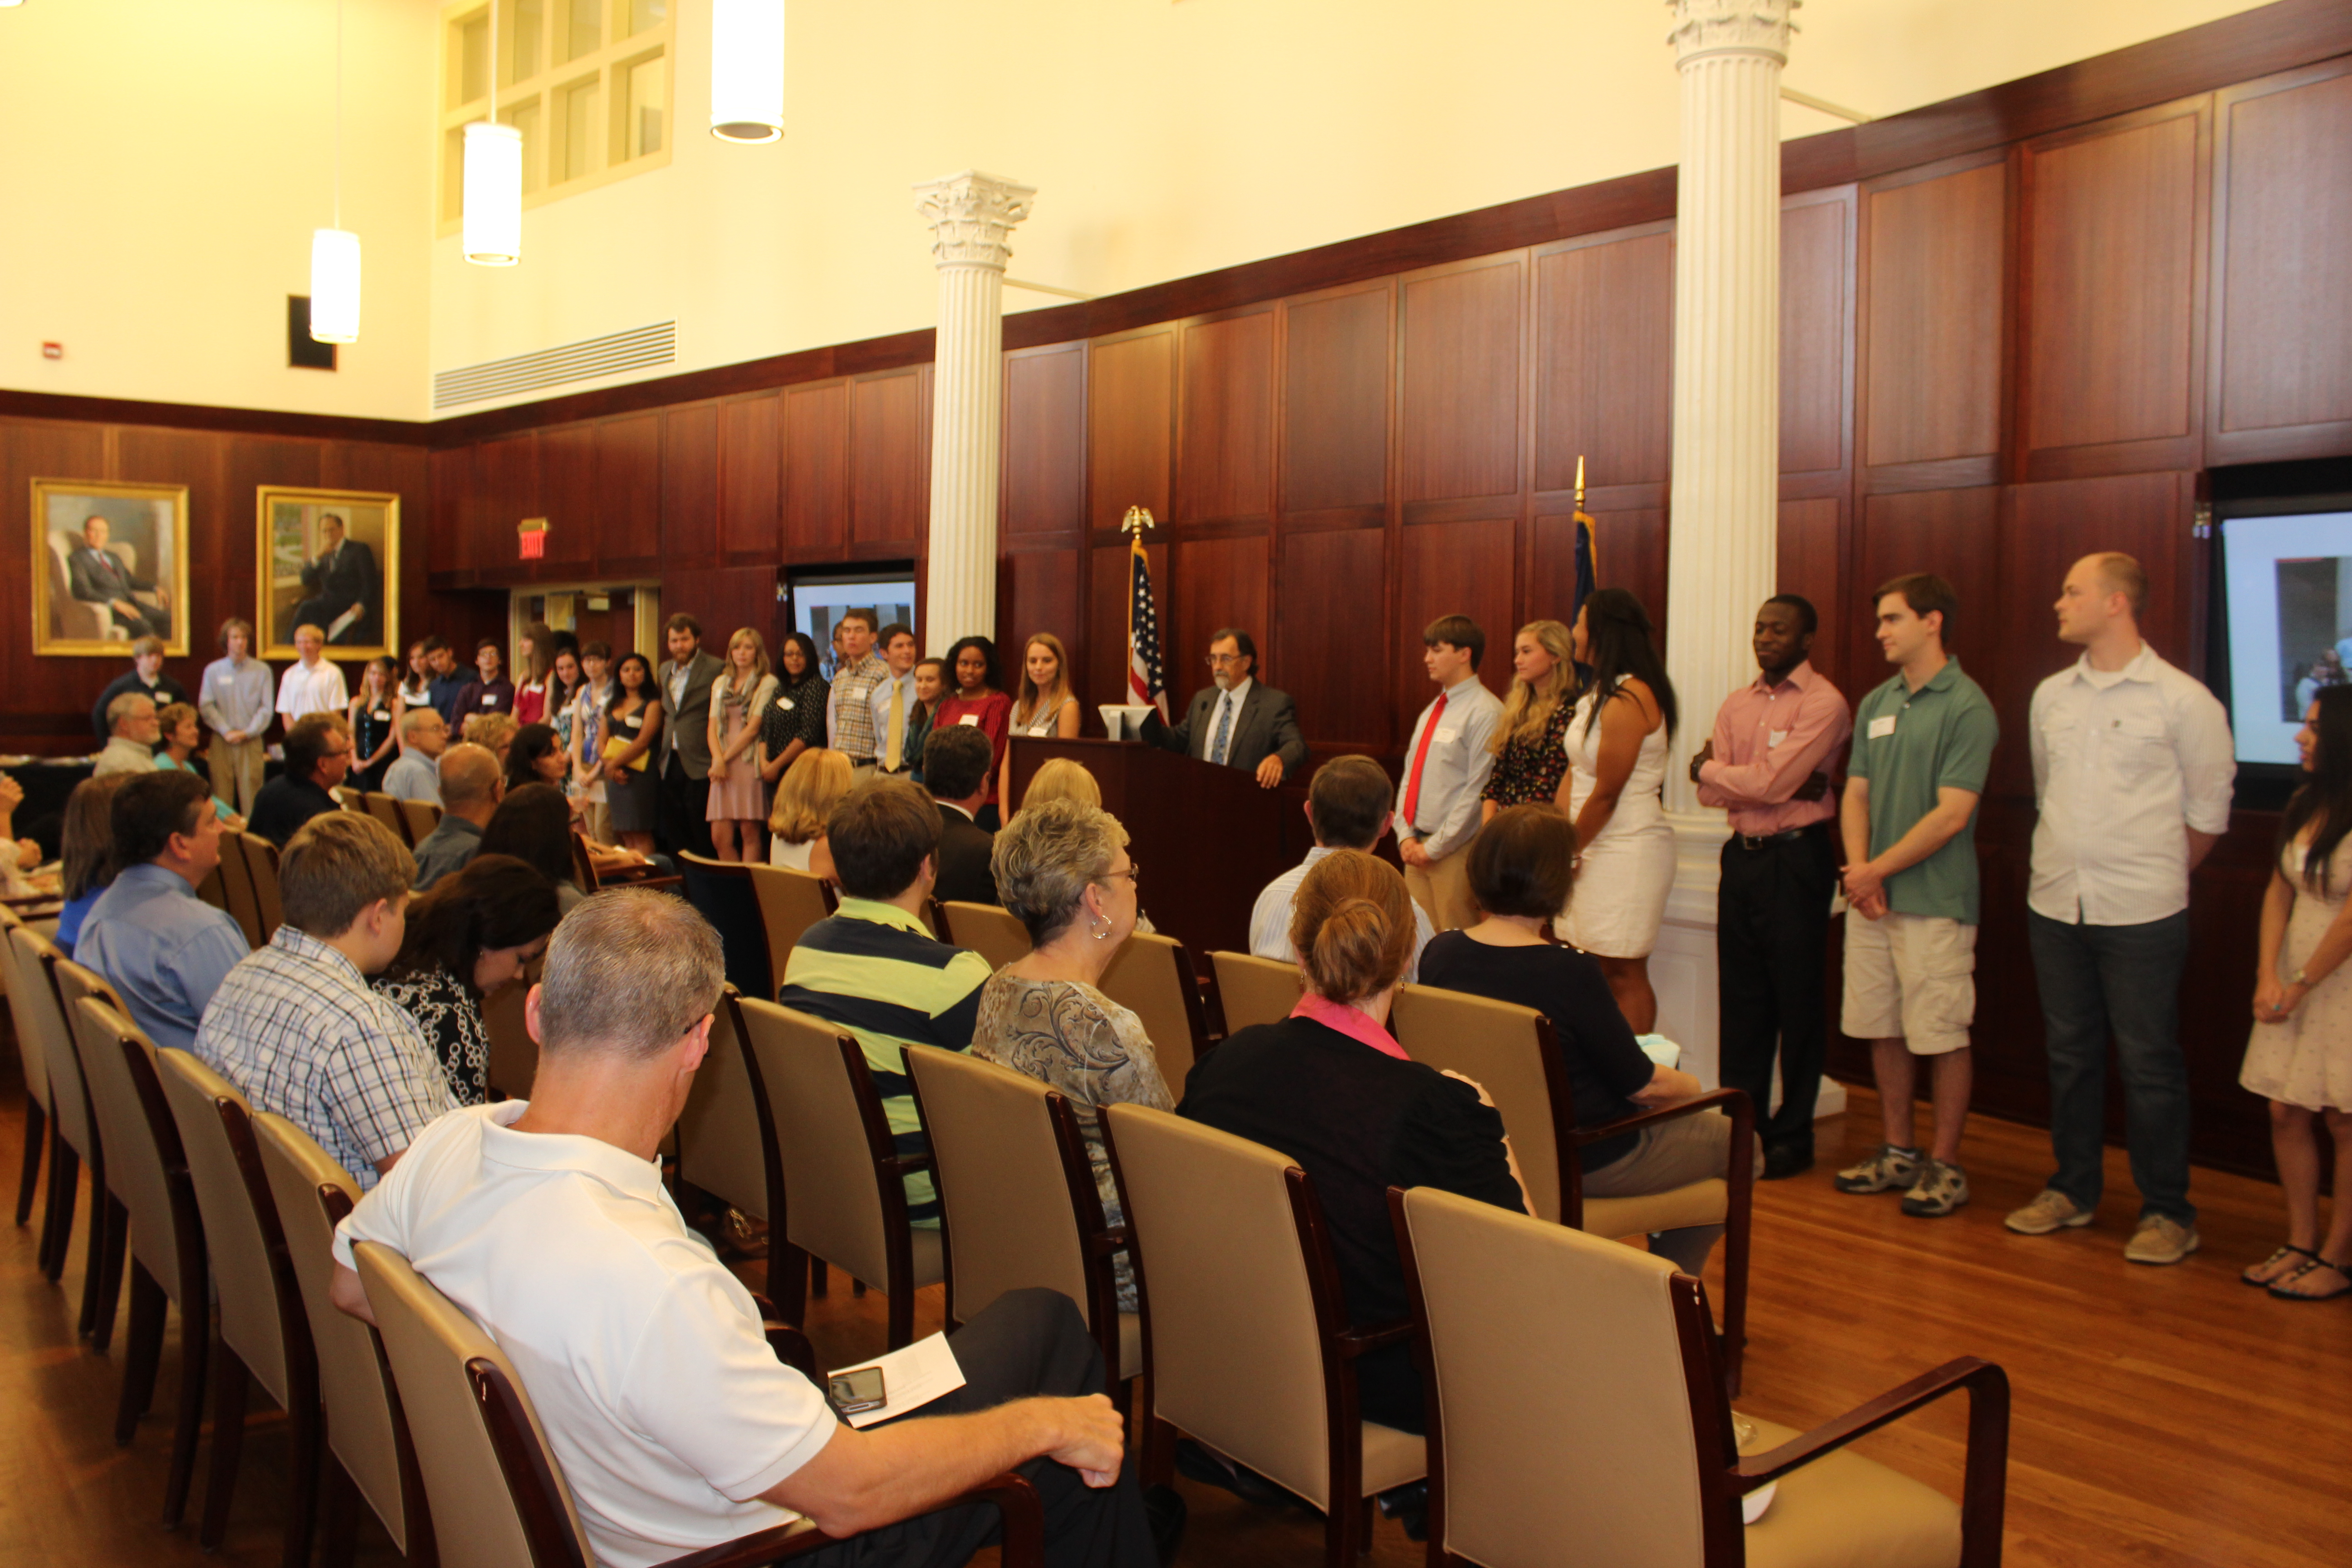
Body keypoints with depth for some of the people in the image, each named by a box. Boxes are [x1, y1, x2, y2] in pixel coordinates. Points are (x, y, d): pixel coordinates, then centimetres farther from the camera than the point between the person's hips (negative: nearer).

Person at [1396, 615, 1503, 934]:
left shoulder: (1485, 713, -12)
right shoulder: (1430, 713, 15)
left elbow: (1479, 791, -15)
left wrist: (1434, 848, -13)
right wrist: (1406, 836, 3)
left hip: (1455, 851, -8)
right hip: (1418, 848, 8)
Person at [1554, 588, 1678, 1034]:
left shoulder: (1629, 699, -17)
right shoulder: (1598, 692, 13)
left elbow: (1606, 794, -17)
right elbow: (1574, 774, 10)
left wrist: (1571, 850, -5)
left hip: (1628, 849, -9)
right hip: (1592, 848, 9)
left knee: (1624, 974, -4)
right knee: (1593, 971, 12)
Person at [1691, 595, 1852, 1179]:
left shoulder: (1823, 703, -9)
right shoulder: (1736, 704, 11)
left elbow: (1769, 784, -19)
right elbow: (1710, 794, 3)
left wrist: (1710, 767, -2)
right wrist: (1782, 784, -11)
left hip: (1797, 858, -6)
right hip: (1742, 853, 6)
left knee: (1797, 999, 3)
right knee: (1741, 995, 10)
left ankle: (1793, 1135, 13)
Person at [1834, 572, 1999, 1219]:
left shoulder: (1967, 707, -10)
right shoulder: (1876, 703, 12)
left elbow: (1950, 816, -15)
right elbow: (1855, 795, 11)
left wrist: (1878, 870, -12)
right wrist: (1858, 868, -6)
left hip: (1934, 901, -7)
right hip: (1870, 897, 7)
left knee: (1942, 1035, 1)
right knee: (1882, 1029, 12)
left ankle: (1945, 1164, 13)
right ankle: (1898, 1152, 25)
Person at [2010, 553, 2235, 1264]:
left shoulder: (2183, 700, -7)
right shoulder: (2051, 696, 7)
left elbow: (2209, 813, 1)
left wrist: (2150, 877, 5)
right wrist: (2071, 862, 12)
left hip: (2141, 915, -5)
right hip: (2055, 906, 5)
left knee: (2150, 1065, 1)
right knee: (2070, 1056, 13)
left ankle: (2166, 1211, 14)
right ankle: (2073, 1190, 25)